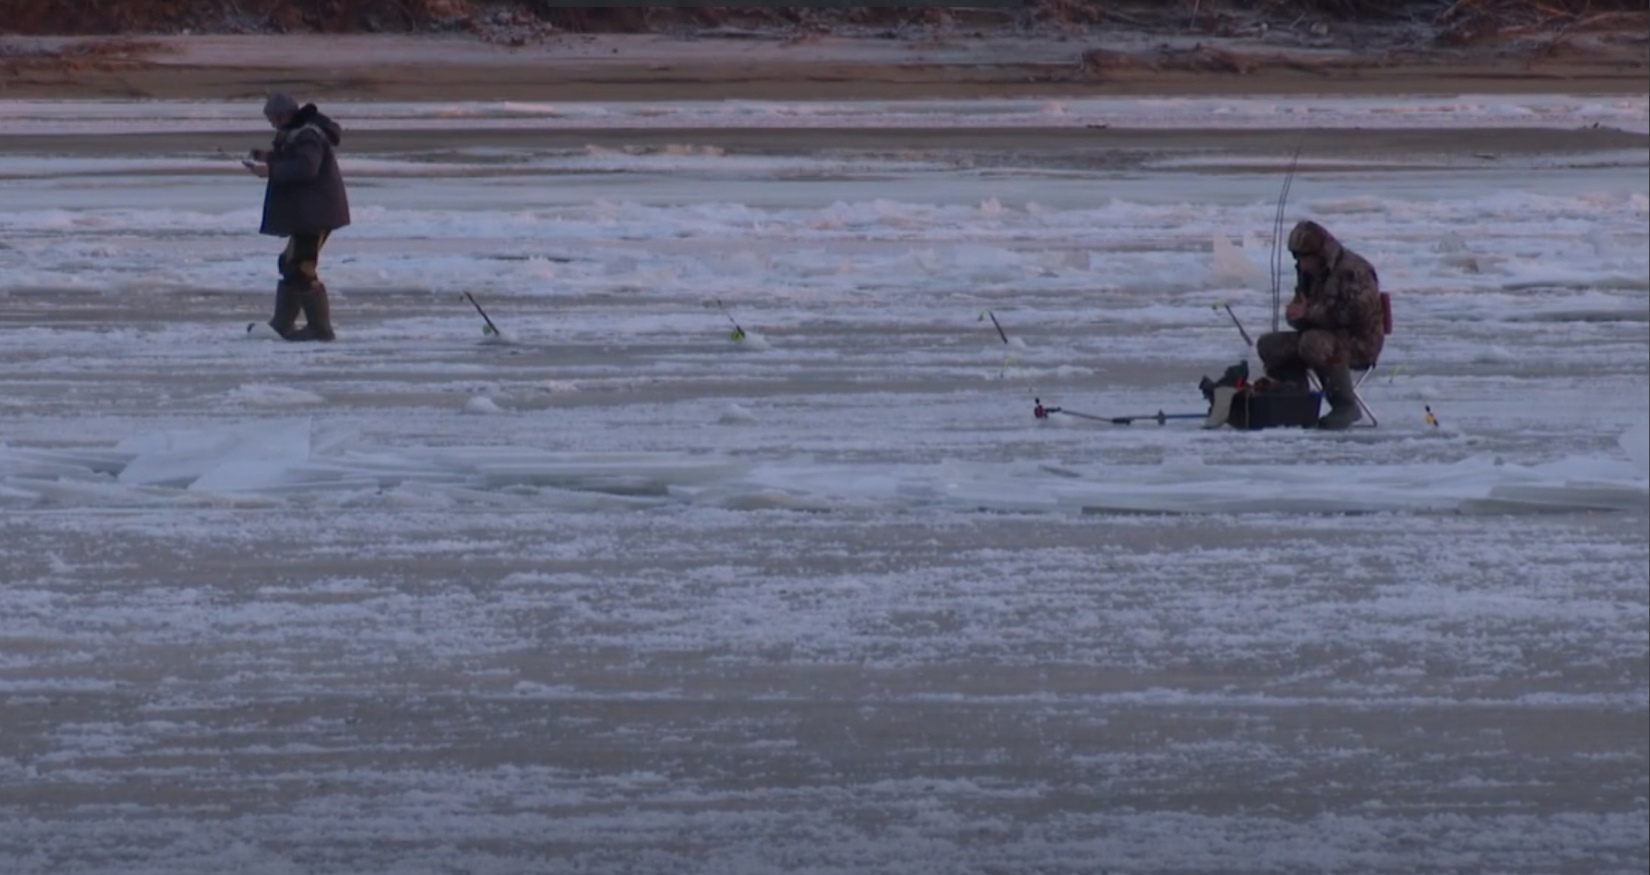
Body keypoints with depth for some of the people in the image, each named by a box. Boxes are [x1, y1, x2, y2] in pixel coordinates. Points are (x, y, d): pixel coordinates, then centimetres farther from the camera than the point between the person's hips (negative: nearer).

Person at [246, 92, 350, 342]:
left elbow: (306, 167, -31)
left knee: (302, 268, -11)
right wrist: (271, 156, 12)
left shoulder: (308, 136, -18)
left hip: (315, 212, -12)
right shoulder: (297, 132, 17)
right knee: (291, 265, 19)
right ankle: (282, 325, 27)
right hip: (308, 212, 12)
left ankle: (320, 328, -10)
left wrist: (271, 170, -27)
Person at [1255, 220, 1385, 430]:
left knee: (1313, 343, -39)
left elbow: (1349, 313, -26)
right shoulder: (1309, 272, 12)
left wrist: (1308, 312, -23)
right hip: (1328, 335, 9)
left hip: (1359, 344, -9)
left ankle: (1346, 407, -28)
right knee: (1268, 345, -5)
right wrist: (1296, 314, -9)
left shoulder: (1352, 271, -16)